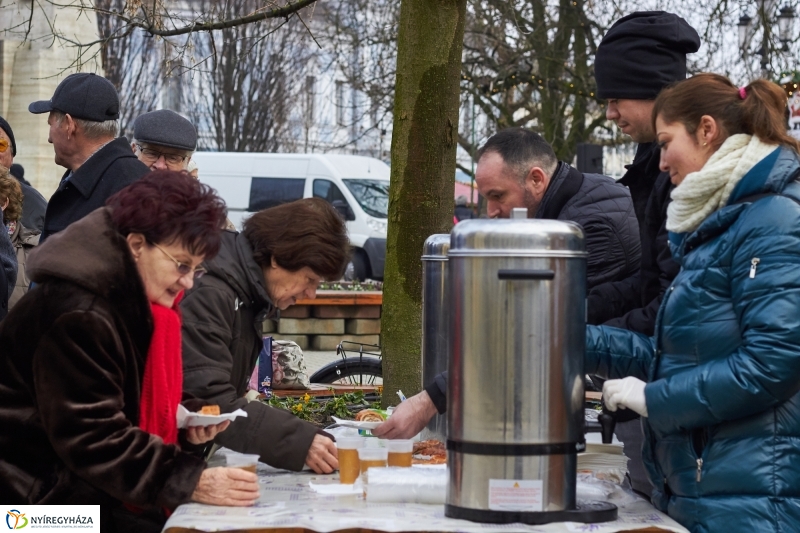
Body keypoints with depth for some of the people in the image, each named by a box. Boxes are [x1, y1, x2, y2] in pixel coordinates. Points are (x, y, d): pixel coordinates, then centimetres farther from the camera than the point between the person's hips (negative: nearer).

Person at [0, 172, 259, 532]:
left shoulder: (135, 303, 7)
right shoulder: (78, 315, -23)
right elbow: (89, 437, -26)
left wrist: (184, 425, -3)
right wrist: (189, 482, -30)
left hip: (86, 488, 9)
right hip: (40, 496, -9)